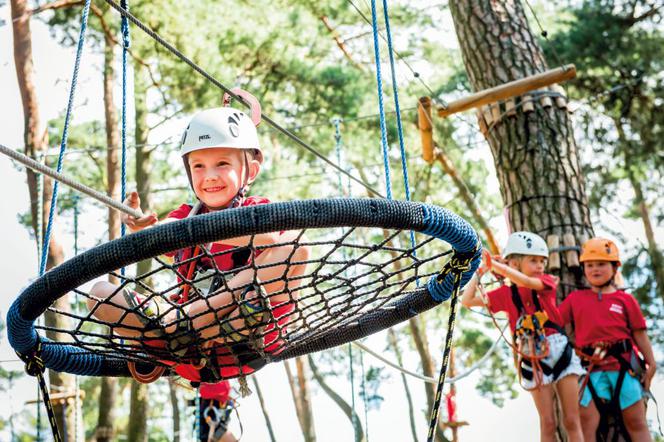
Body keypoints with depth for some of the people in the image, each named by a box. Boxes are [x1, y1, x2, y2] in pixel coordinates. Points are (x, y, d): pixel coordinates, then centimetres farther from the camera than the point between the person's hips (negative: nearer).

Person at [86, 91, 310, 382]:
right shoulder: (186, 216, 19)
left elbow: (268, 235, -17)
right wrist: (140, 228, -27)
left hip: (250, 340, -3)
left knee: (295, 250, -22)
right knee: (100, 292, -2)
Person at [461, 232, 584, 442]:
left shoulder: (547, 283, 0)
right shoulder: (505, 293, 4)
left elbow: (525, 281, -23)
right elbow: (467, 301, 2)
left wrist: (495, 264, -25)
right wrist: (480, 271, 1)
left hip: (560, 352, 0)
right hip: (533, 360, 1)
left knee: (572, 421, -1)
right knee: (548, 423, 2)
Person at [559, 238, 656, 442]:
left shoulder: (625, 299, 5)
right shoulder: (575, 298, 10)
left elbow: (639, 333, 5)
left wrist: (651, 364, 3)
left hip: (624, 365, -1)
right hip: (592, 368, 1)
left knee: (636, 422, 7)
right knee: (586, 421, -5)